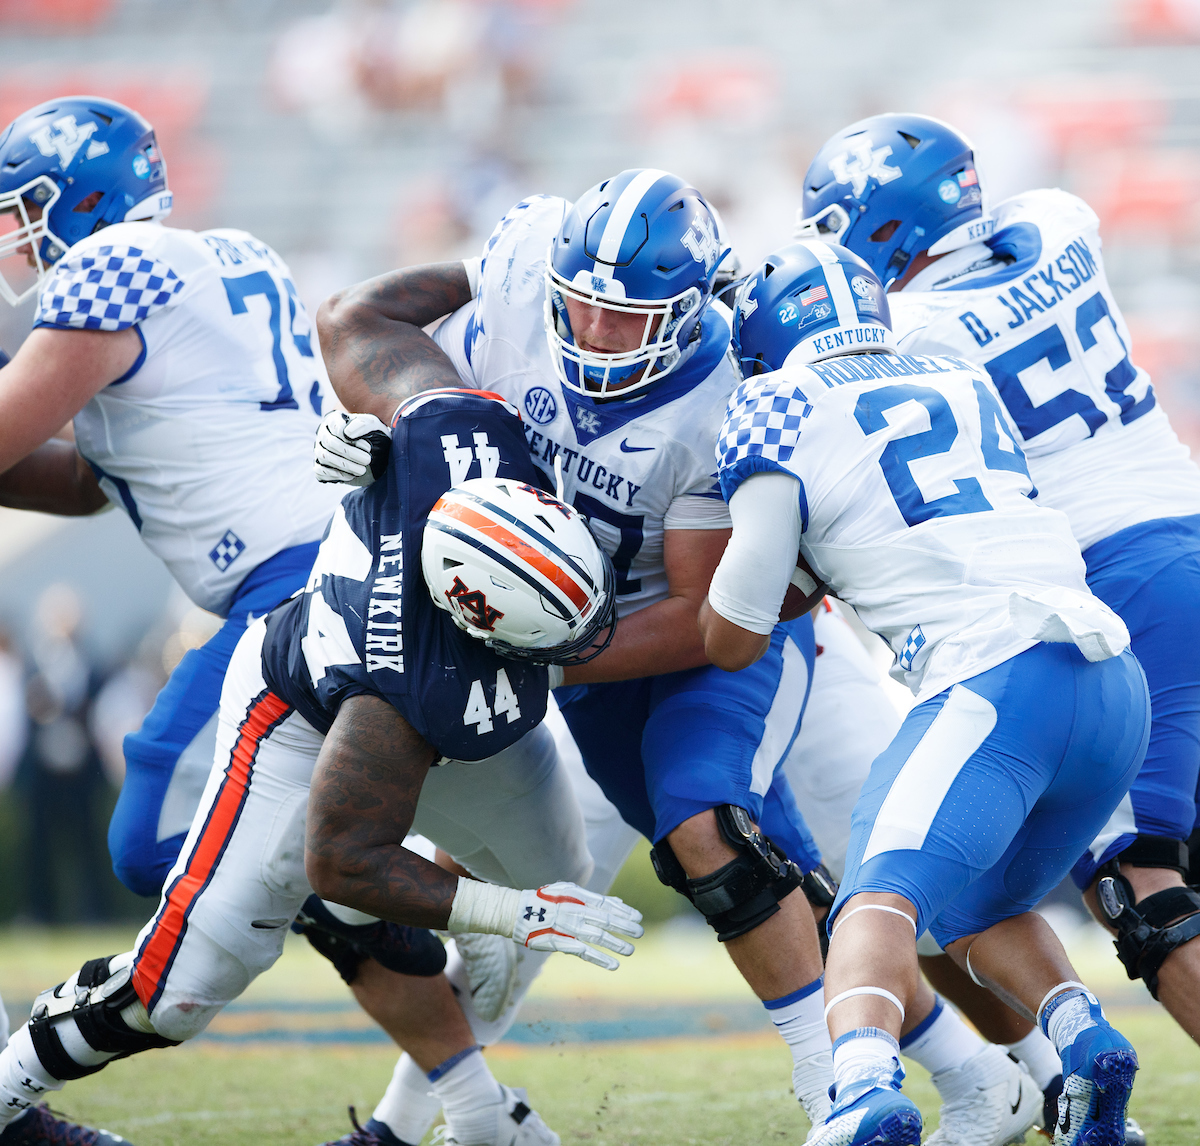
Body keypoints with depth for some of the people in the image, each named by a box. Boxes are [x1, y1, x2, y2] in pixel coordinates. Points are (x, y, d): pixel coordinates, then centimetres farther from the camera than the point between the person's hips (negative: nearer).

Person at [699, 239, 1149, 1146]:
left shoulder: (783, 412, 7)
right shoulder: (964, 387, 25)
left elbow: (733, 643, 13)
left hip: (998, 684, -6)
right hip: (1119, 690, 7)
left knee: (882, 896, -17)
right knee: (980, 909, 24)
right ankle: (1085, 1041, -1)